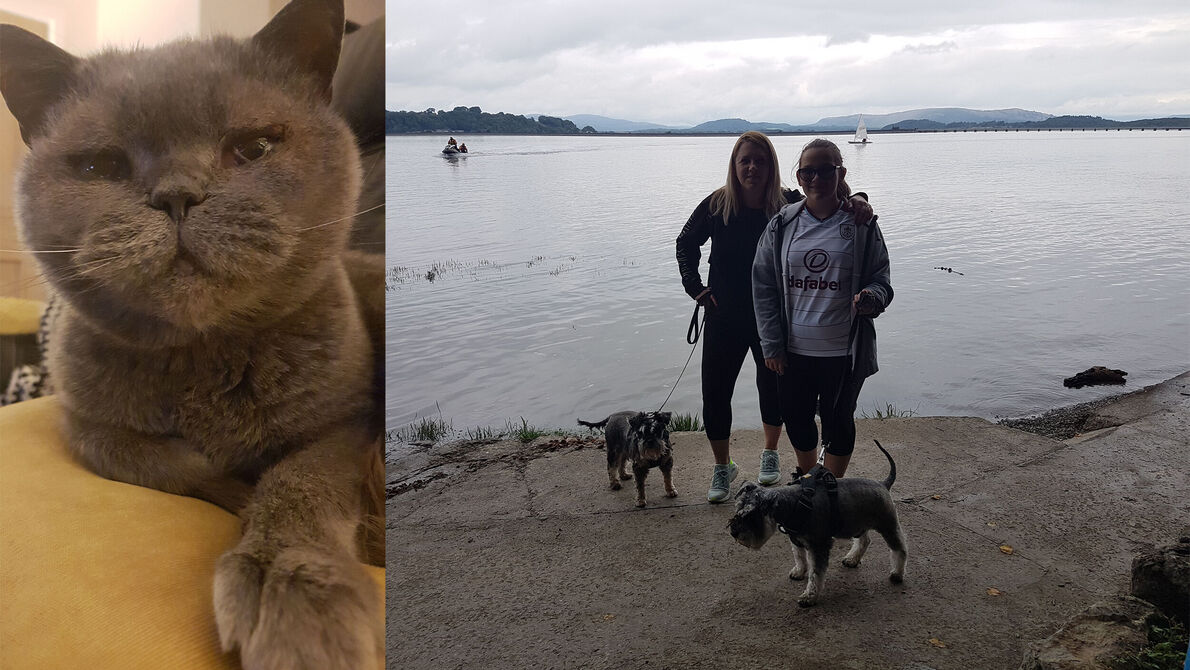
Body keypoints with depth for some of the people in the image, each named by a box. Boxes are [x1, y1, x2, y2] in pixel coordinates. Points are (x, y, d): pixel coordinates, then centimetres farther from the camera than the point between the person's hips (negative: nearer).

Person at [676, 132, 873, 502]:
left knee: (773, 388, 16)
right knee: (715, 393, 3)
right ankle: (723, 465, 26)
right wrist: (695, 287, -1)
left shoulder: (788, 204, -12)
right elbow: (686, 244, 7)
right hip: (725, 318, 1)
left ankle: (770, 453, 44)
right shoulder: (716, 205, -8)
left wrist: (856, 200, -31)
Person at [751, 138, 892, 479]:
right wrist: (772, 345, -3)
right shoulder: (782, 225, 0)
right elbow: (763, 287, 2)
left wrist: (871, 298, -25)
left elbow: (881, 280, 0)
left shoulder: (861, 225, -5)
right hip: (793, 349, 2)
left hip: (843, 351, -2)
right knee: (796, 418, 16)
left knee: (838, 423, 11)